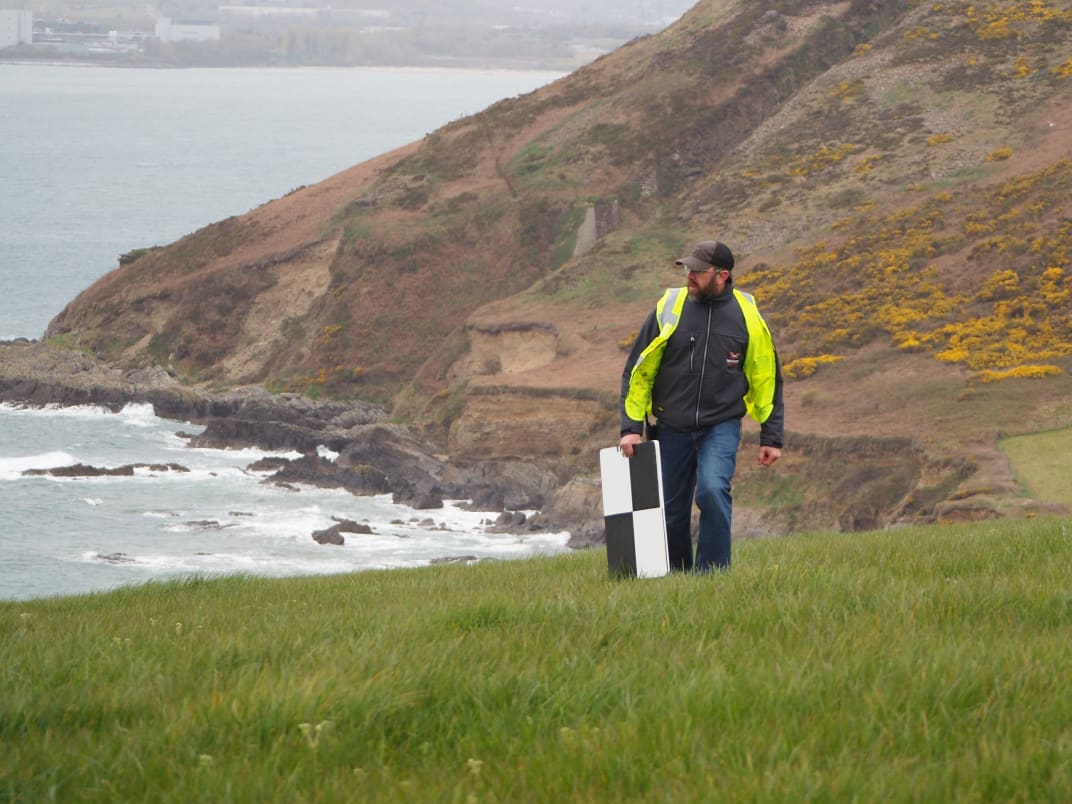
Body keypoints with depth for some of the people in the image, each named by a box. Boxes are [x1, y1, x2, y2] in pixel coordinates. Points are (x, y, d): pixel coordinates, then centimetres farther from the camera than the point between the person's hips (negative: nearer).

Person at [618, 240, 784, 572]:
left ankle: (712, 573, -15)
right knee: (671, 510, 5)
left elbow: (767, 379, 7)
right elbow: (637, 371, 3)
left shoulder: (746, 316, -2)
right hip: (672, 429, 2)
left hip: (721, 426, -2)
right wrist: (631, 427, -3)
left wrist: (771, 438, 7)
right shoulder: (669, 308, -2)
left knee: (713, 489, -24)